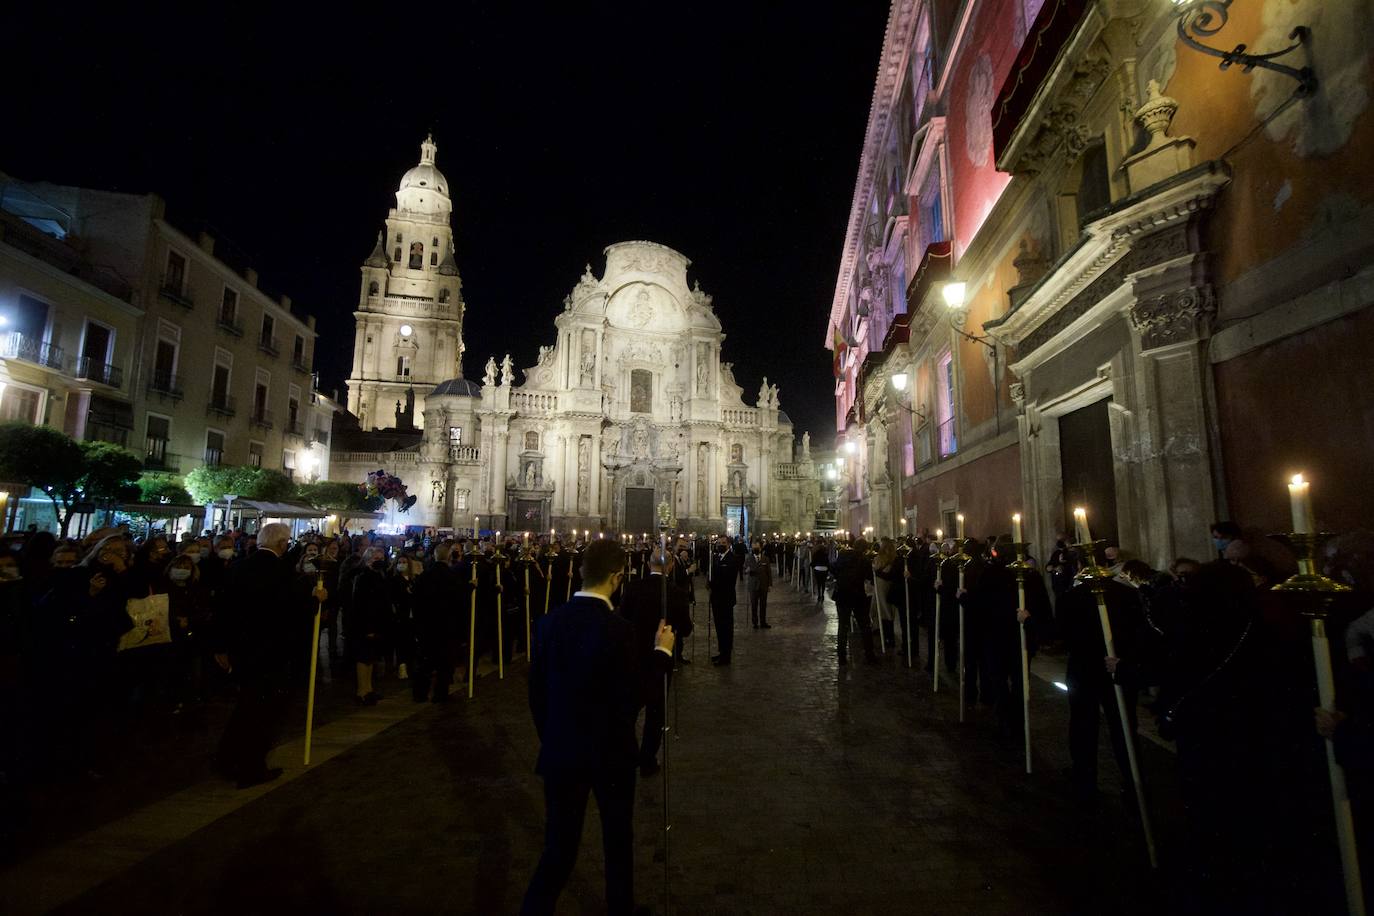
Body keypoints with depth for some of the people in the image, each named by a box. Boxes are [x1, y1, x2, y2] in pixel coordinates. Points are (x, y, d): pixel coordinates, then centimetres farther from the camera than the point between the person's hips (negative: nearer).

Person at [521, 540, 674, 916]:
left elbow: (536, 691, 1)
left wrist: (551, 739, 14)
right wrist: (663, 652, -8)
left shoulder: (550, 621, -7)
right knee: (618, 841, 21)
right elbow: (634, 697, -20)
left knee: (559, 847, 16)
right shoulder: (617, 628, -24)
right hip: (610, 753, -3)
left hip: (560, 753, 4)